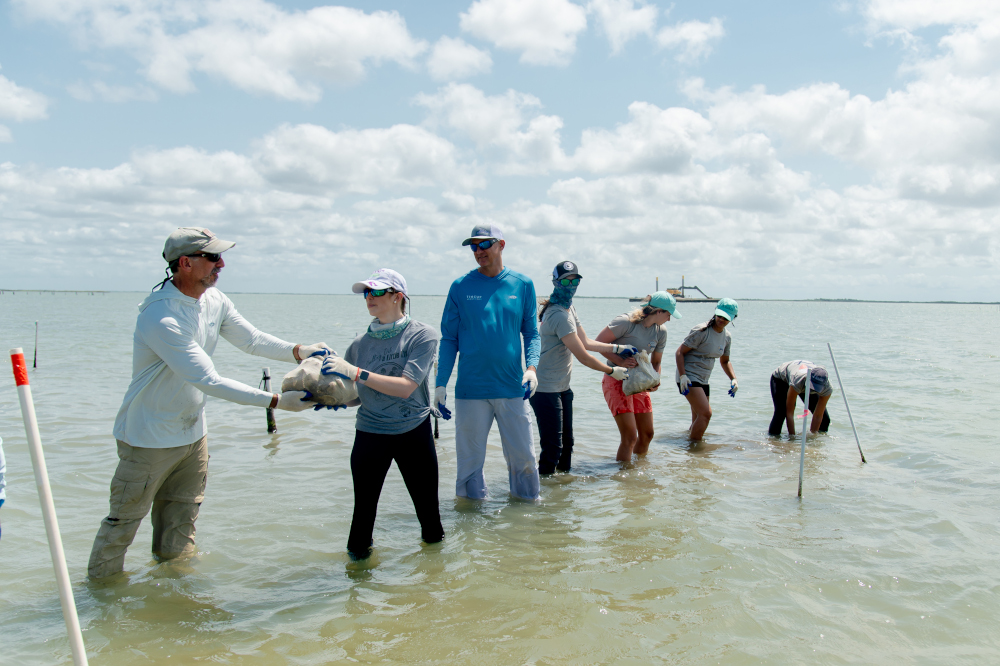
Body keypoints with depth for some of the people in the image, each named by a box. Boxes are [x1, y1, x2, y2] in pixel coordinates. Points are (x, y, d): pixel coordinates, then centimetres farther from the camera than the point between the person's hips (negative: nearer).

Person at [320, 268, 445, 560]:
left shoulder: (422, 335, -7)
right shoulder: (361, 343, 4)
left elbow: (406, 387, -18)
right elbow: (356, 395, 10)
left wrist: (355, 372, -24)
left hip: (414, 434, -2)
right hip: (370, 435, 2)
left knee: (428, 510, 7)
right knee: (363, 511, 2)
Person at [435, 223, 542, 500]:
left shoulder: (522, 285, 5)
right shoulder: (461, 287, 2)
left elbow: (531, 333, 8)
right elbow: (449, 339, 5)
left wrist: (531, 366, -10)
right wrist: (441, 383, -1)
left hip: (512, 387, 1)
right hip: (470, 389, -1)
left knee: (523, 457, 7)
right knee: (470, 459, 8)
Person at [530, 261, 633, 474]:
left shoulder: (569, 308, 11)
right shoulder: (560, 315, -22)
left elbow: (585, 342, 15)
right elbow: (583, 357, -20)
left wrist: (618, 348, 12)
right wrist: (612, 371, -8)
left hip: (562, 388, 10)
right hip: (546, 390, -10)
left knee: (566, 442, 19)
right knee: (552, 448, -5)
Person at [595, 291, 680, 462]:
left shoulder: (661, 331, 2)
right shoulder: (626, 321, -19)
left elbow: (656, 361, 13)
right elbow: (598, 343, -15)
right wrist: (620, 362, -24)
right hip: (616, 381, -7)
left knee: (647, 435, 13)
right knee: (630, 437, -12)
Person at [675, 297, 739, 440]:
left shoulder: (727, 337, 7)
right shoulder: (702, 331, -16)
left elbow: (724, 361, 22)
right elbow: (679, 352, -15)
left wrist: (733, 379, 6)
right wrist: (682, 376, -25)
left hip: (703, 380, 8)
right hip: (689, 378, -8)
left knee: (699, 418, 12)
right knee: (706, 413, -19)